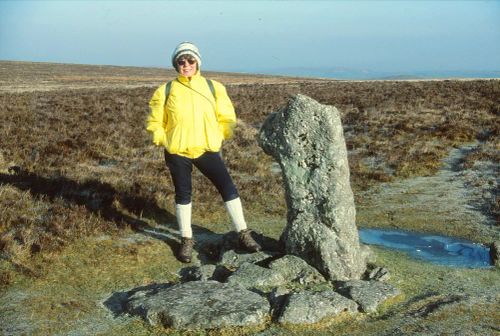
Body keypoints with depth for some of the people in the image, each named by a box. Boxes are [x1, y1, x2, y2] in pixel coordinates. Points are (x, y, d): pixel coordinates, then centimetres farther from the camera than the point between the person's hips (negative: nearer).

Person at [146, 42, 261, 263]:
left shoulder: (214, 88, 2)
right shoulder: (166, 91, -1)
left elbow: (226, 118, 7)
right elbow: (155, 122, 7)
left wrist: (218, 138, -4)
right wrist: (164, 141, -3)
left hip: (207, 149, 1)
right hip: (177, 152, 0)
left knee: (228, 187, -5)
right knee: (183, 194, 9)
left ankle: (243, 234, 6)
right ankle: (186, 240, 24)